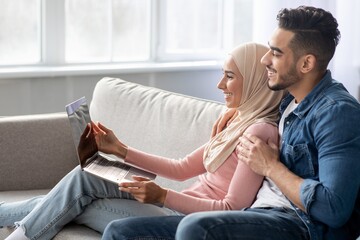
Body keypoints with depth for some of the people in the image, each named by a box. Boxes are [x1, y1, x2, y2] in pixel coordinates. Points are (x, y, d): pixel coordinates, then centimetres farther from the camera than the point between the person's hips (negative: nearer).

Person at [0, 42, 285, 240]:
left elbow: (232, 208, -19)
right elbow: (183, 168, 16)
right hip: (181, 208, 9)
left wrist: (162, 196, -24)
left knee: (82, 181, -7)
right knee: (75, 201, 3)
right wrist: (121, 150, 11)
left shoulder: (260, 131, -14)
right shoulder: (238, 124, 16)